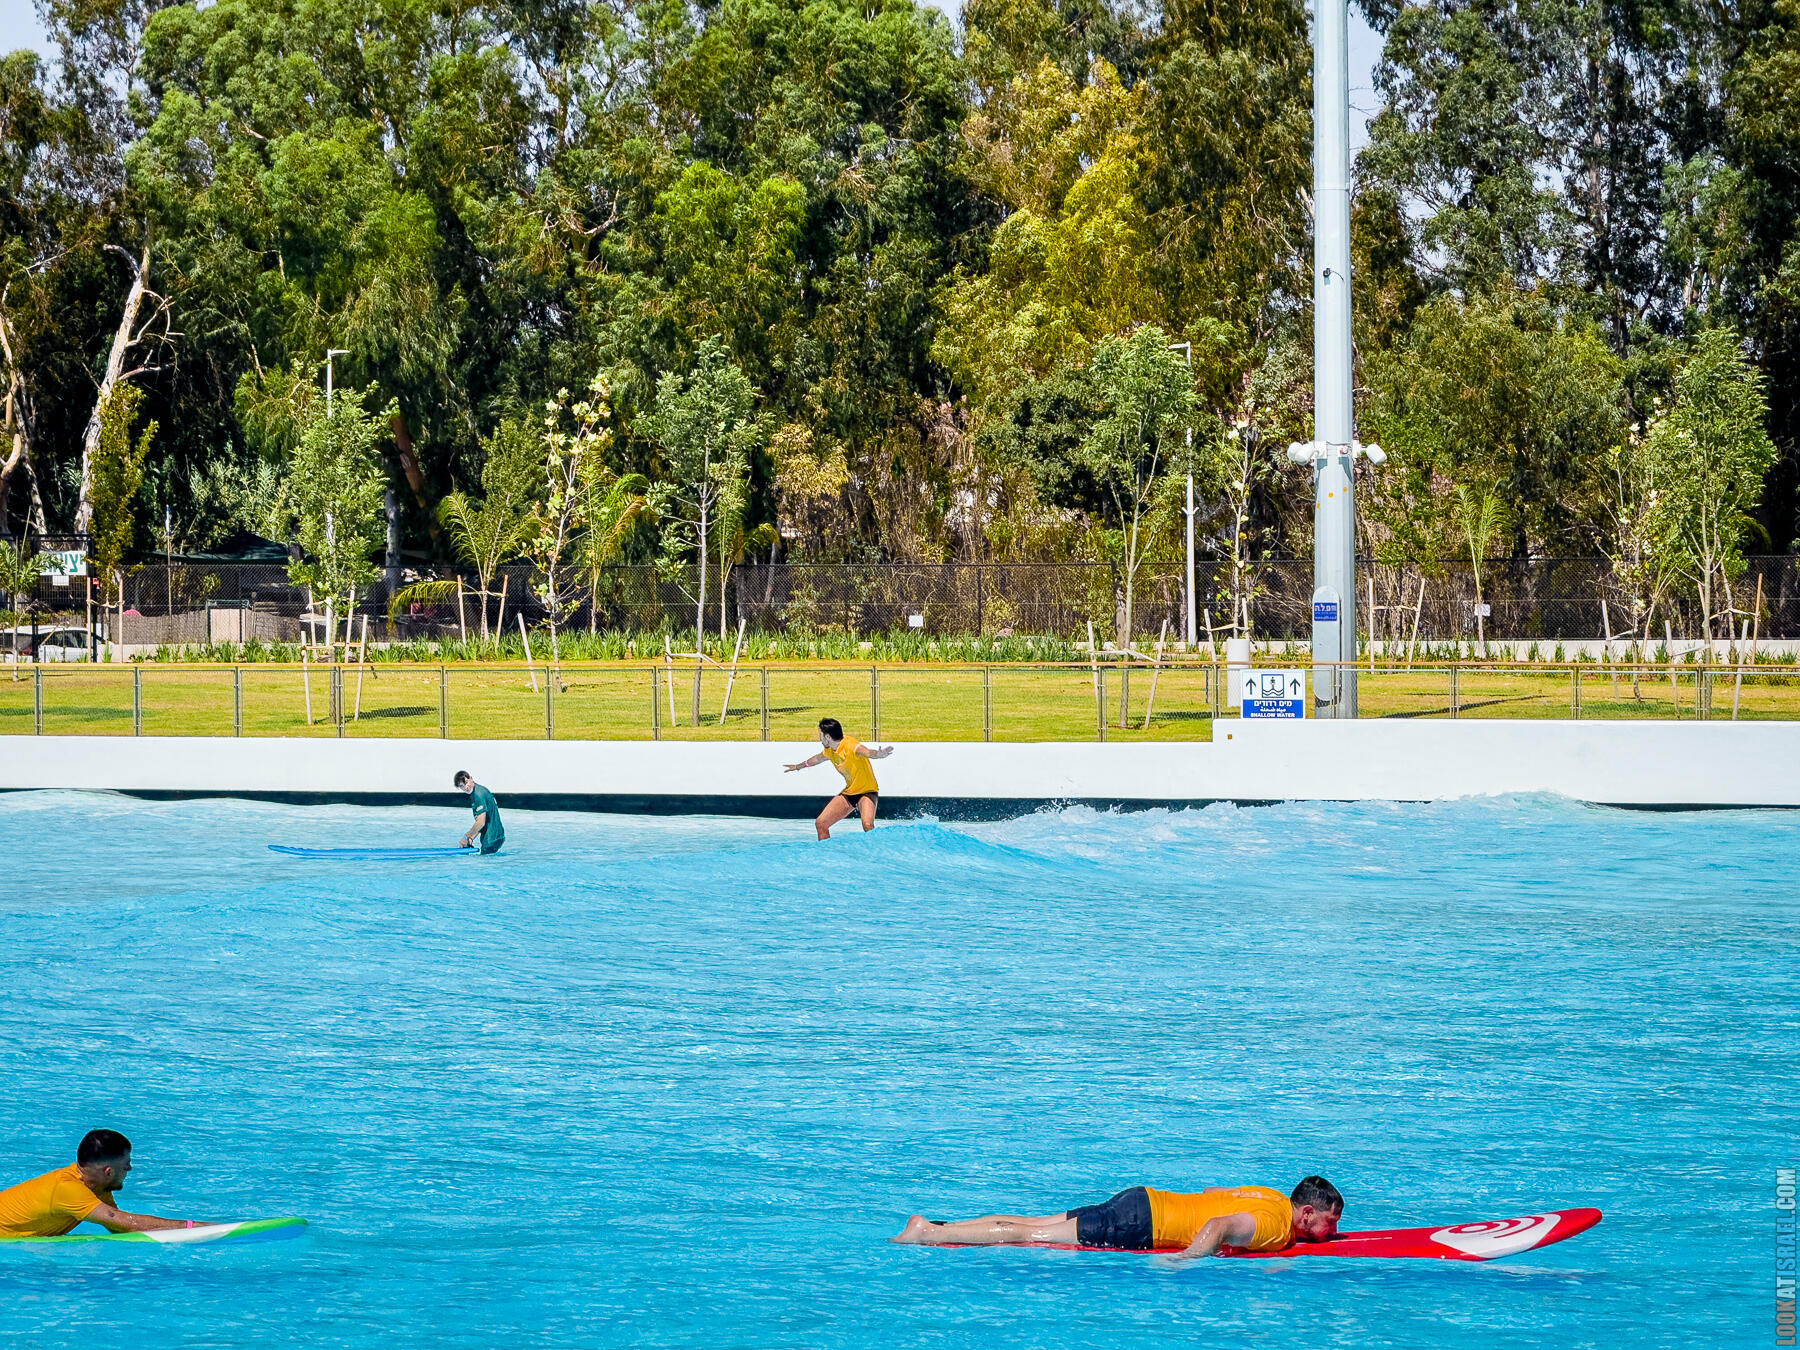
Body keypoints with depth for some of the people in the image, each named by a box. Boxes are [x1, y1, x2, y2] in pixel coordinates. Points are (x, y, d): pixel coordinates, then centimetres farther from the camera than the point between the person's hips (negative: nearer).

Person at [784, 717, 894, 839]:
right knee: (820, 824, 2)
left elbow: (868, 752, -45)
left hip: (867, 792, -8)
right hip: (848, 793, 8)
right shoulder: (829, 751, 4)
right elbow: (818, 758, 28)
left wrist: (880, 754, -69)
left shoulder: (850, 745, -24)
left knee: (868, 825, -34)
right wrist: (798, 766, 46)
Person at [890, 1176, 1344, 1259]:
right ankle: (925, 1236, -9)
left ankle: (929, 1226, 5)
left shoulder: (1275, 1198, 14)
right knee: (1027, 1236, -8)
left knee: (1035, 1227, 7)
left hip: (1144, 1203, 8)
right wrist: (1180, 1264, -31)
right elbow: (1218, 1226, -32)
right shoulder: (1274, 1227, -15)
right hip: (1138, 1225, -8)